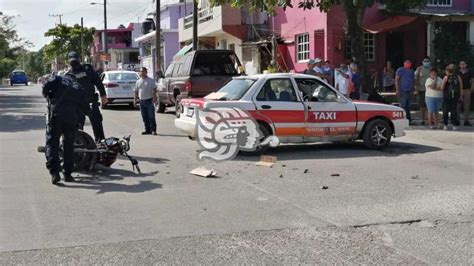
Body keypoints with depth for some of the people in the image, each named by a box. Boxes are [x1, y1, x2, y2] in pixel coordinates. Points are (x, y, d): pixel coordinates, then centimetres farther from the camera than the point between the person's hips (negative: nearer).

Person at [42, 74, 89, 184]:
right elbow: (86, 107, 17)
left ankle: (54, 172, -13)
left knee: (52, 143, 1)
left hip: (56, 115, -2)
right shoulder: (79, 88, 25)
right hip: (72, 118, 2)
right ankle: (67, 174, 16)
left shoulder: (58, 79, 17)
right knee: (69, 146, 14)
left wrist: (48, 98, 14)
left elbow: (46, 86, -3)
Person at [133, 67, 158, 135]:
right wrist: (135, 100, 6)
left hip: (149, 101, -4)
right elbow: (136, 91, 15)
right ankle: (147, 130, 13)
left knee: (151, 116, -6)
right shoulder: (138, 82, 13)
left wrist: (154, 99, -15)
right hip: (142, 101, 4)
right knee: (144, 117, 6)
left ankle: (153, 130, -2)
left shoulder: (151, 81, 1)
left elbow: (154, 90, -4)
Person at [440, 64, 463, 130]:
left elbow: (442, 88, -11)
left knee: (445, 111, 6)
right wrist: (460, 97, 7)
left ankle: (445, 125, 3)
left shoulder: (446, 77, -7)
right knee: (454, 111, 8)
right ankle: (454, 125, 7)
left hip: (446, 96, -2)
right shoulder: (458, 77, 2)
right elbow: (461, 88, 1)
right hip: (455, 97, 2)